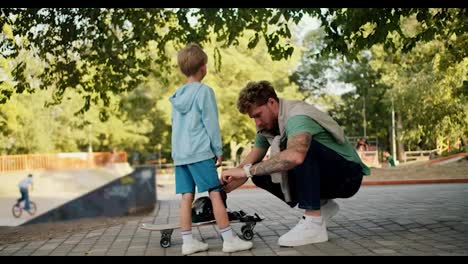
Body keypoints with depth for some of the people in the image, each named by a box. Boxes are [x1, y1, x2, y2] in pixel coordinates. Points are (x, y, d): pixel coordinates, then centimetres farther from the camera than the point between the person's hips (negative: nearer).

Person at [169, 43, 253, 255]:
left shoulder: (177, 96, 13)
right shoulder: (204, 91, -7)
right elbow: (211, 123, -9)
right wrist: (218, 150, -3)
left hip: (179, 154, 7)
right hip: (200, 152, -7)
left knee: (187, 196, 6)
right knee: (215, 194, -4)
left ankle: (188, 242, 8)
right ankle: (229, 239, -2)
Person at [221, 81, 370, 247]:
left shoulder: (297, 117, -27)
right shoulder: (267, 127, 0)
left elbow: (295, 156, -48)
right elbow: (250, 162, 1)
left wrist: (247, 170, -44)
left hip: (348, 175, -8)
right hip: (324, 178, 8)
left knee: (302, 148, -34)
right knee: (260, 173, -6)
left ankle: (314, 224, -27)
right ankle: (321, 206, 7)